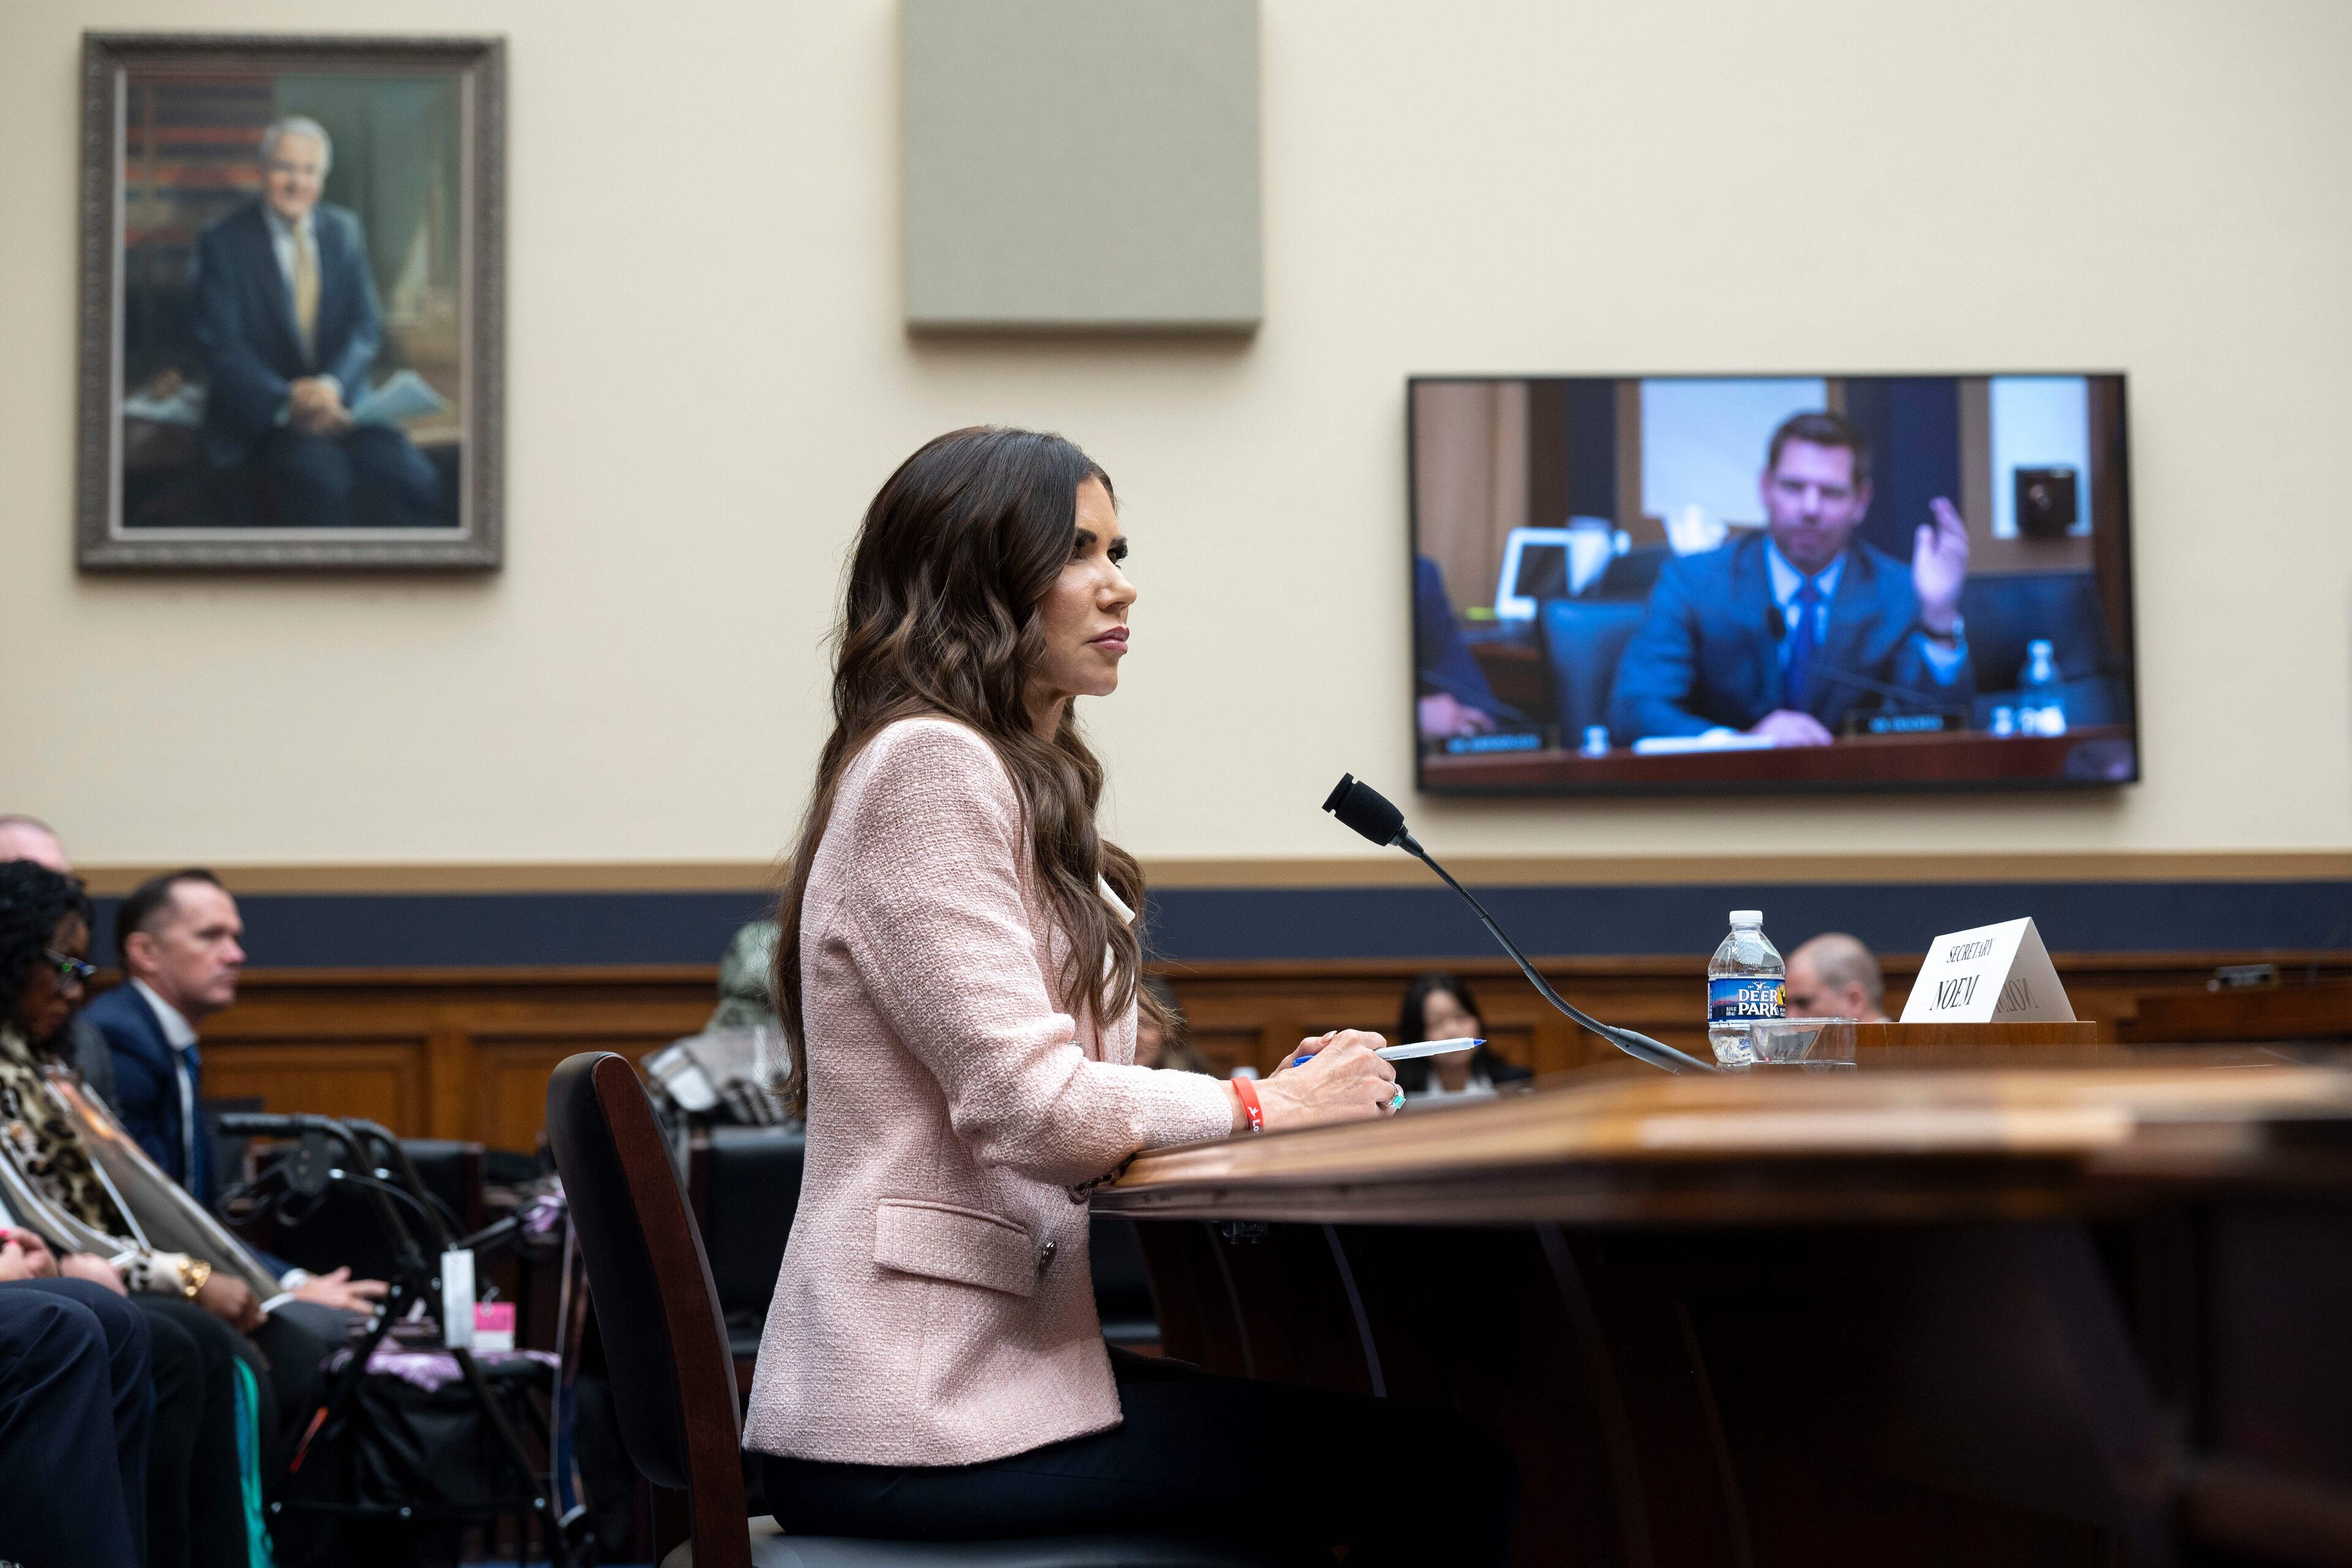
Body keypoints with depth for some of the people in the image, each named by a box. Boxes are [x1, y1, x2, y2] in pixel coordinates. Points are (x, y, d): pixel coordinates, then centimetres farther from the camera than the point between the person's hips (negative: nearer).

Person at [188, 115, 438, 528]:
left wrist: (331, 386, -15)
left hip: (338, 398, 4)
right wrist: (288, 402, -21)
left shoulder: (343, 231, 11)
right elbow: (220, 345, -7)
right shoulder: (223, 241, -1)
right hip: (262, 409, -4)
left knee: (415, 480, -25)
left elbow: (367, 327, 6)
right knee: (323, 477, -35)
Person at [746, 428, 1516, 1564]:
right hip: (922, 1426, -10)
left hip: (969, 1363, 10)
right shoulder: (927, 767, -12)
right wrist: (1265, 1109, -5)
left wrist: (1279, 1091, 3)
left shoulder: (1014, 783, 21)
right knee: (1451, 1470, -13)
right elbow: (1030, 1107, -19)